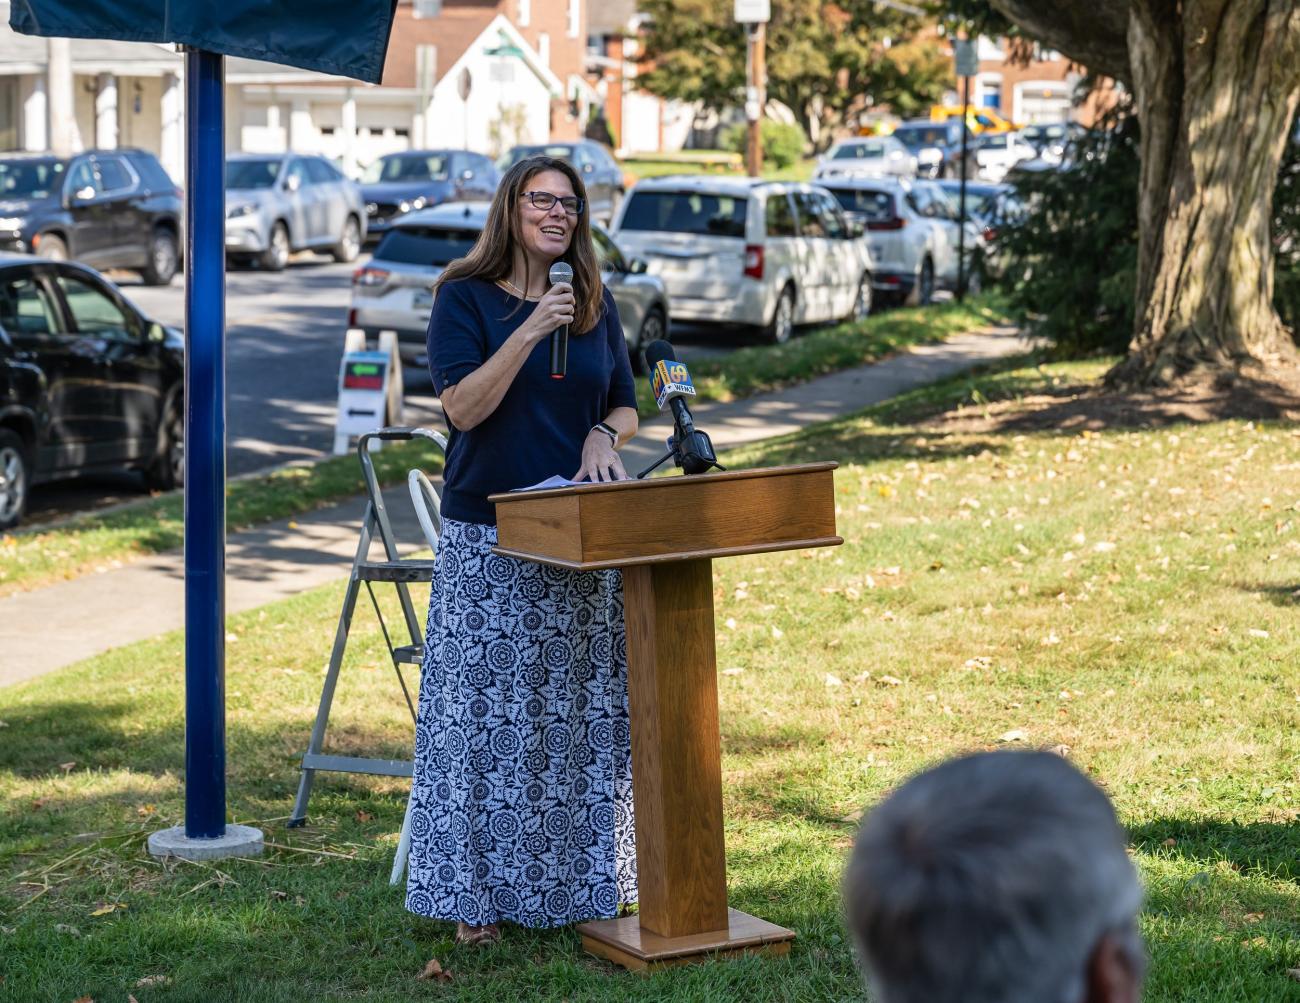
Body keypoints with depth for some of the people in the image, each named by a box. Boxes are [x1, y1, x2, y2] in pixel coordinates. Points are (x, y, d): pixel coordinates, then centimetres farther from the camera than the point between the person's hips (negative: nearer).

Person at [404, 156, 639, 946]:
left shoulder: (595, 302, 11)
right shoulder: (466, 297, -2)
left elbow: (627, 409, 17)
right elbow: (463, 407, -12)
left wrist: (605, 434, -6)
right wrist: (531, 330, -20)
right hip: (489, 537, -4)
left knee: (584, 710, 6)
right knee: (490, 716, -4)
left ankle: (583, 881, 16)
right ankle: (479, 894, 3)